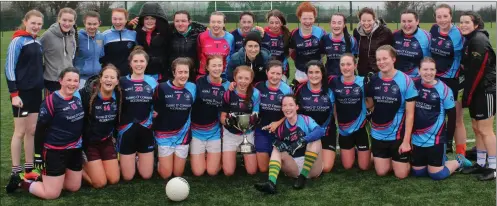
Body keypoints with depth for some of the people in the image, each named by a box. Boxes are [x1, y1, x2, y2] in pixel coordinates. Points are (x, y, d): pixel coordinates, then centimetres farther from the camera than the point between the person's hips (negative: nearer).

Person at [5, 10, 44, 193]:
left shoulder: (38, 43, 11)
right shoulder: (18, 41, -10)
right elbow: (9, 68, -13)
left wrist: (41, 87, 14)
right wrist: (14, 93, -18)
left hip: (35, 92, 7)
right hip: (22, 92, -7)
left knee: (32, 130, 9)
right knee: (20, 131, -3)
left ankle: (29, 170, 15)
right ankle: (16, 172, 4)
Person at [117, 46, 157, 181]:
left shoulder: (152, 82, 3)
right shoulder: (123, 82, -4)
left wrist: (155, 113, -4)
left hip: (146, 130, 2)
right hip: (127, 130, -2)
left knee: (146, 175, 6)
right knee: (127, 177, 3)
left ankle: (138, 159, 36)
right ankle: (120, 161, 34)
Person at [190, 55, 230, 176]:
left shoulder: (227, 85, -3)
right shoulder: (200, 82, -9)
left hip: (215, 132, 1)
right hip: (197, 131, -1)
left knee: (212, 172, 0)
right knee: (198, 172, 0)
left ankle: (211, 157, 31)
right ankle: (198, 157, 31)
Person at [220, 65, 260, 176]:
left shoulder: (255, 94, -13)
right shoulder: (228, 94, -15)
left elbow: (256, 116, -6)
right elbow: (222, 118, -9)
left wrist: (254, 118, -29)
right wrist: (228, 120, -32)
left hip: (248, 134, 1)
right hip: (230, 134, -1)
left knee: (252, 171, 0)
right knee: (228, 172, -6)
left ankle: (244, 157, 33)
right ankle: (232, 156, 27)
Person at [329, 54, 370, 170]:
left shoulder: (362, 82, -9)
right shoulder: (334, 82, -7)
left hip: (360, 127, -1)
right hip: (344, 129, 1)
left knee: (364, 167, 5)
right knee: (347, 166, 8)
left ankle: (359, 151, 35)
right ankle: (352, 151, 37)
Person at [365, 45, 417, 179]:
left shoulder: (405, 80, -14)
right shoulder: (373, 80, -3)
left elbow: (410, 113, -12)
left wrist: (406, 140, -14)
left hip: (399, 134, -3)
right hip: (378, 134, 3)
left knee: (401, 174, 4)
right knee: (381, 172, 10)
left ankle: (406, 158, 34)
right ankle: (390, 157, 39)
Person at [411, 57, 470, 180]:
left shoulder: (444, 89, -9)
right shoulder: (414, 85, -2)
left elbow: (452, 115, -3)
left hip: (435, 138, -4)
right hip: (416, 139, 4)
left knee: (436, 174, -1)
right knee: (418, 172, 11)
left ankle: (458, 161, 25)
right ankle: (440, 159, 36)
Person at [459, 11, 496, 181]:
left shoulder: (479, 40, -16)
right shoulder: (470, 40, 14)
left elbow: (477, 70, -19)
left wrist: (467, 95, -15)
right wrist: (467, 94, 9)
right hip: (477, 91, 9)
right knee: (476, 128, 13)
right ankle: (480, 164, 22)